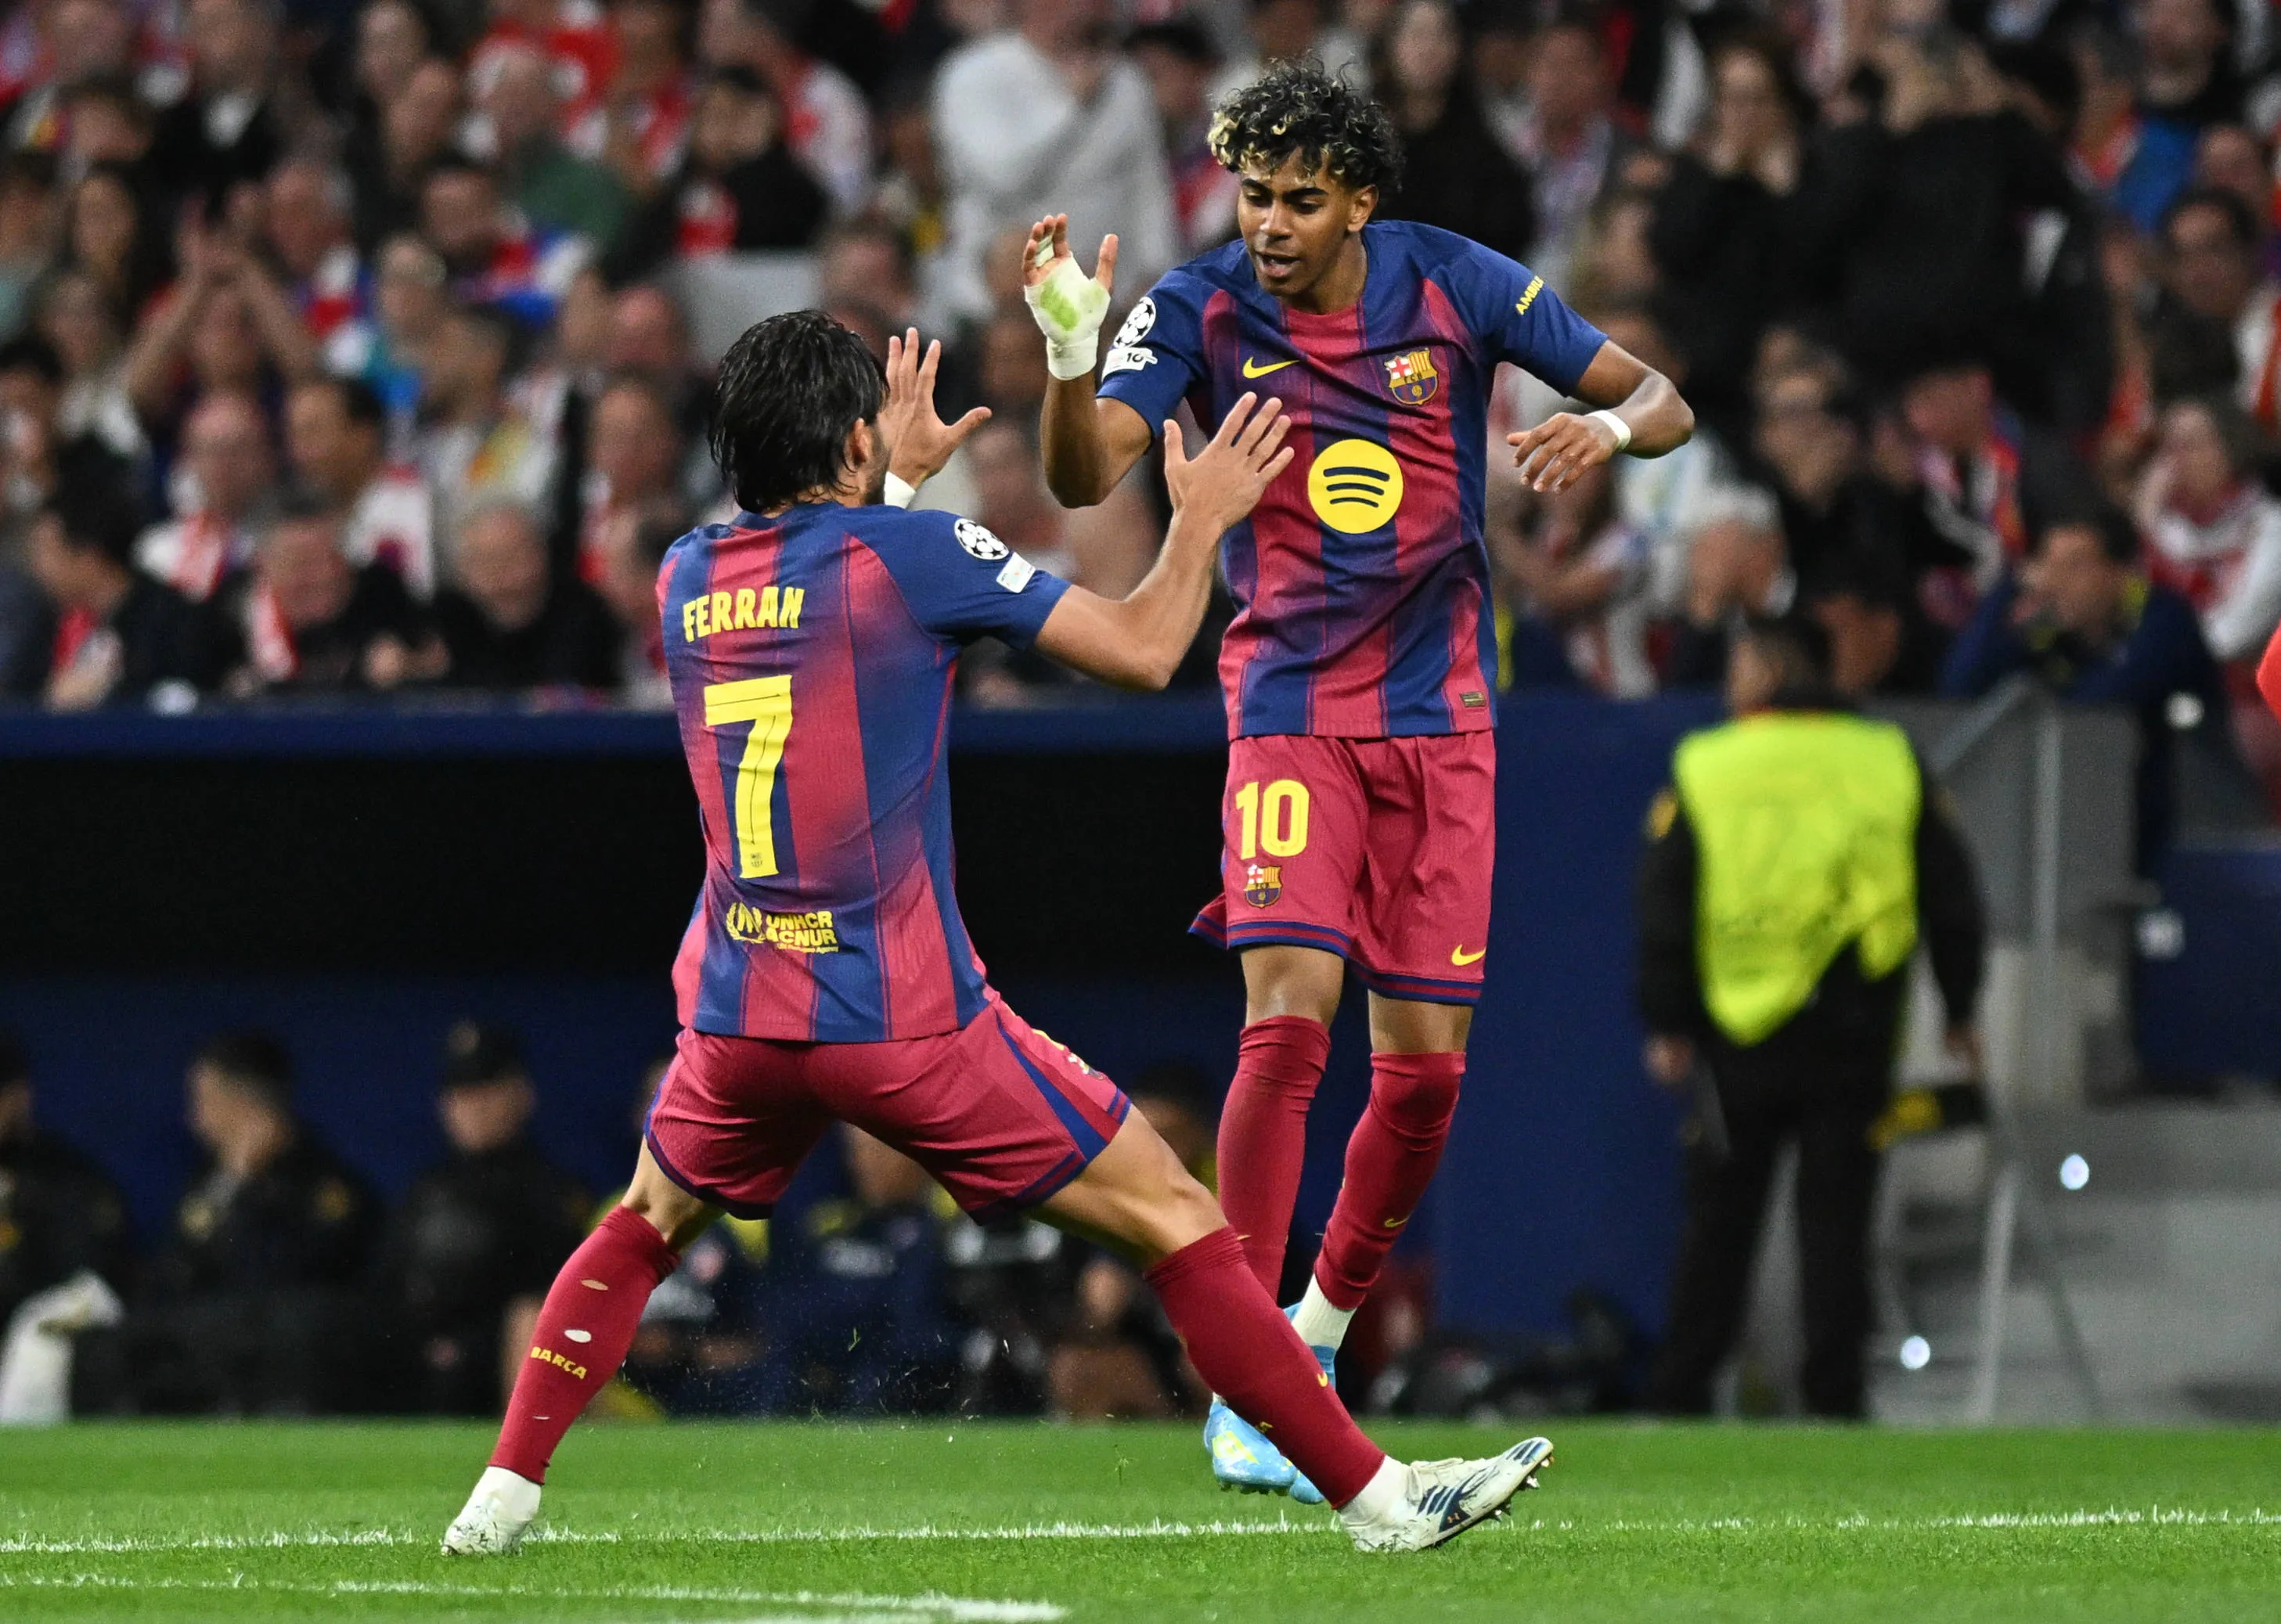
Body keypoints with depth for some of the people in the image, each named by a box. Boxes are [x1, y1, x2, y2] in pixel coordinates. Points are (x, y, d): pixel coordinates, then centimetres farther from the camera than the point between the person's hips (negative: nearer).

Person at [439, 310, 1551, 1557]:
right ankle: (1374, 1498, 0)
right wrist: (1202, 516, 12)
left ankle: (501, 1497, 17)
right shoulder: (915, 551, -8)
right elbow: (1143, 651, -4)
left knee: (643, 1229, 30)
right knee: (1177, 1222, 3)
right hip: (903, 1021, -5)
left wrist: (900, 475, 43)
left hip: (737, 1017, 5)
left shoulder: (686, 575, 8)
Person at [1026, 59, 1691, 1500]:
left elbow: (1664, 401, 1)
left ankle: (1321, 1333, 24)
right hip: (1290, 704, -2)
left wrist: (1609, 424, -23)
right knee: (1289, 1014, -20)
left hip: (1440, 711, 2)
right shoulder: (1201, 310, -7)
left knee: (1426, 1064, 0)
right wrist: (1067, 348, -38)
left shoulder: (1457, 286, -4)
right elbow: (1084, 476, -19)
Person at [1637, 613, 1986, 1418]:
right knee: (1835, 1212, 4)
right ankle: (1835, 1390, 0)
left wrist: (1667, 1026, 7)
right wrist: (1959, 1011, 17)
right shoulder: (1891, 764, 3)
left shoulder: (1702, 771, -2)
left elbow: (1663, 910, -1)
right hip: (1855, 1035, 1)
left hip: (1740, 1040, -1)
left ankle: (1680, 1391, 11)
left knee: (1719, 1215, 9)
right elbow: (1952, 899, 7)